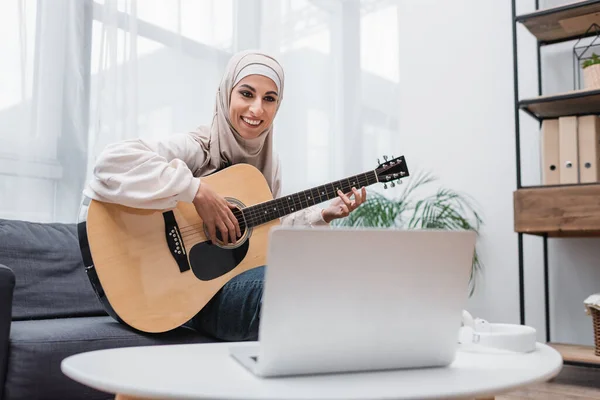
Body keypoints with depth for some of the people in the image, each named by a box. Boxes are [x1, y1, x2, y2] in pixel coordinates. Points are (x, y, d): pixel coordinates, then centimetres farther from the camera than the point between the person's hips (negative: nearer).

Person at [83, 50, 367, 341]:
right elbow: (111, 161, -29)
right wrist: (196, 190, -31)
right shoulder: (196, 148, -14)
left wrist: (324, 214, 4)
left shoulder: (269, 163, 9)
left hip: (244, 275, 7)